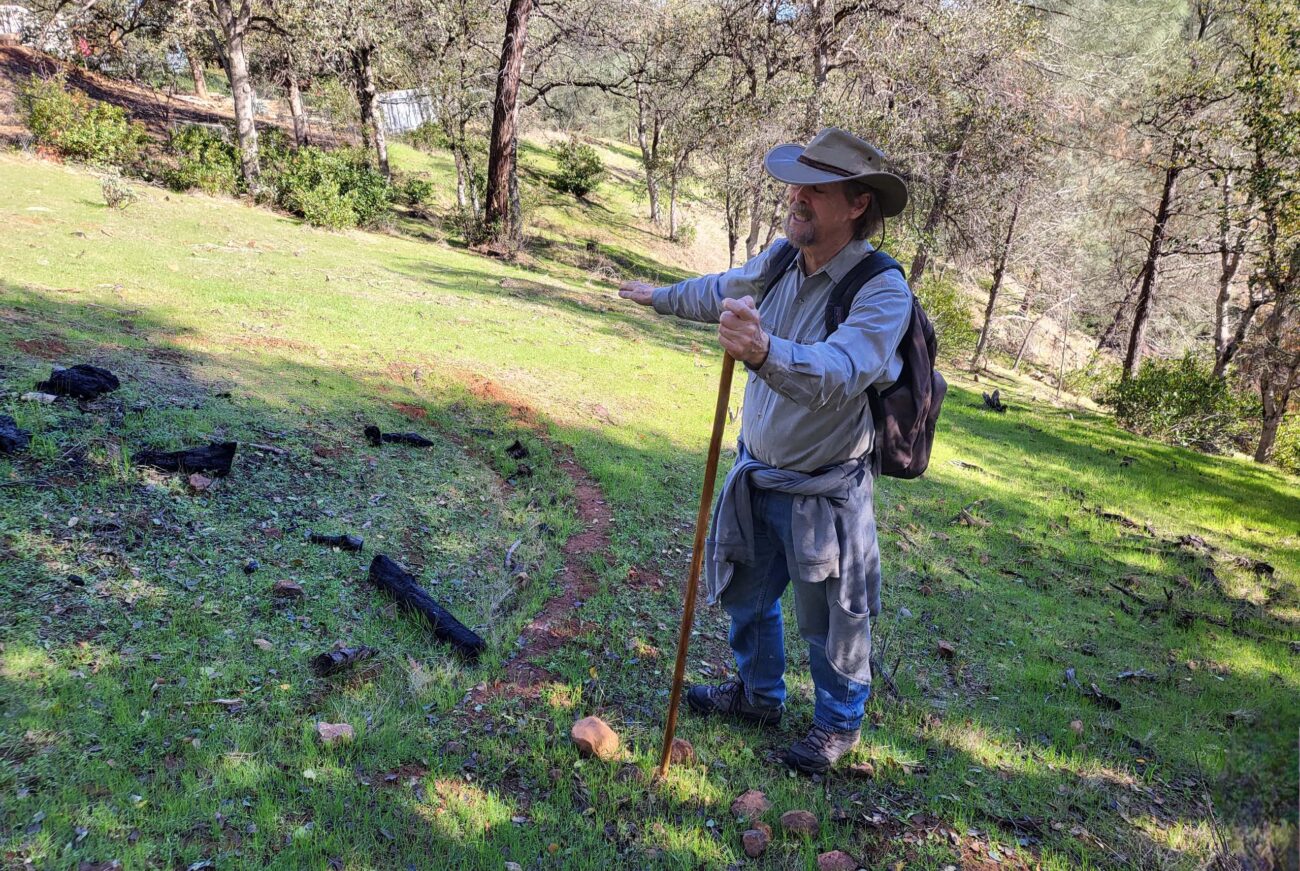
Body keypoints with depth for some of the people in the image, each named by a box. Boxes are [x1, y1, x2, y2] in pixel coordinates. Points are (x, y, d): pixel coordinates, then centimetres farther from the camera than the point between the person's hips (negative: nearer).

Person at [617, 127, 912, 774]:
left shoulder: (883, 292, -24)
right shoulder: (780, 259, -4)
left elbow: (839, 374, -42)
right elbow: (722, 290, 18)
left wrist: (764, 350, -60)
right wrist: (661, 297, 34)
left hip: (825, 495, -6)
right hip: (755, 475, 7)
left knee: (829, 621, 11)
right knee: (747, 594, 22)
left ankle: (839, 722, 38)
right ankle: (758, 694, 47)